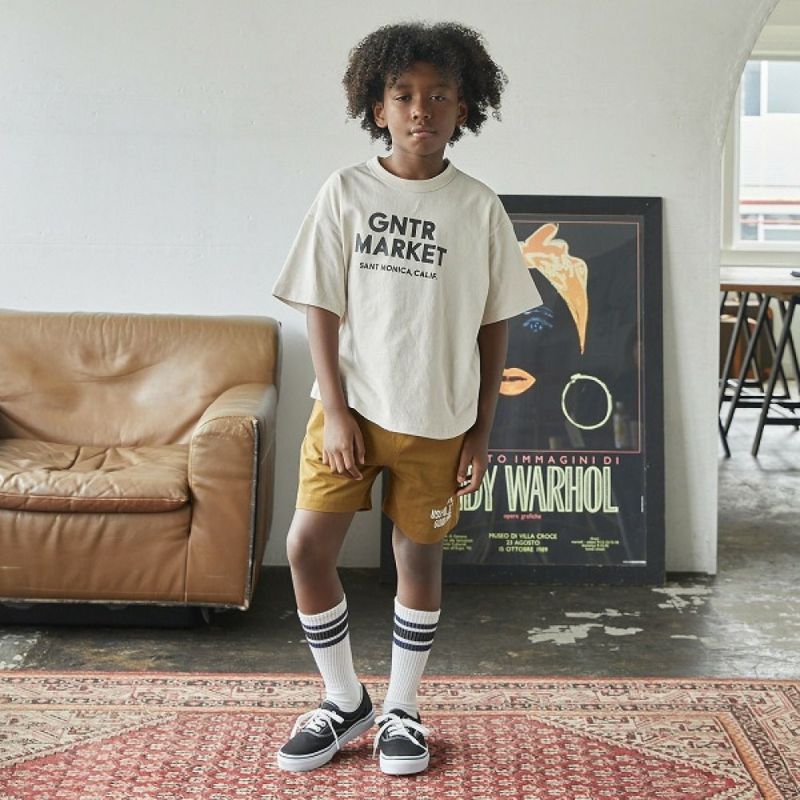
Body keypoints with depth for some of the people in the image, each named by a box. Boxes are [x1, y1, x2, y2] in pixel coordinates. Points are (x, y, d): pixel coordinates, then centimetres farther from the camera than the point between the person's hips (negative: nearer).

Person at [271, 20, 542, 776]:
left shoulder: (480, 208, -2)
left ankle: (401, 709, 27)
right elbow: (322, 308, -2)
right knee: (307, 548, -5)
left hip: (436, 419, 0)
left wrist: (481, 430, 0)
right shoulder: (346, 191, -2)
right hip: (351, 406, 0)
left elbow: (493, 326, 3)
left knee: (418, 555, 9)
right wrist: (336, 413, -8)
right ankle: (345, 700, 17)